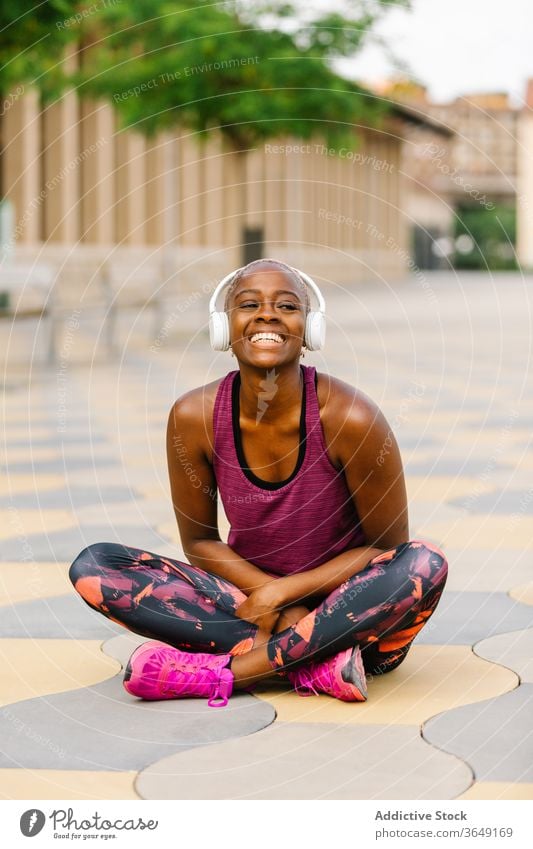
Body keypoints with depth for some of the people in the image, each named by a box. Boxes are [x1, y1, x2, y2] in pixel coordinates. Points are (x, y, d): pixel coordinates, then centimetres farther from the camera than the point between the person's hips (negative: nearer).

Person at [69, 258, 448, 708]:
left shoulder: (351, 418, -19)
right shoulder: (194, 417, -12)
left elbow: (388, 548, -9)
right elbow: (199, 541, 0)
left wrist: (283, 592, -17)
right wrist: (276, 602, -15)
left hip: (347, 610, -2)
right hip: (251, 595, 3)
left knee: (425, 565, -33)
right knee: (93, 566, -16)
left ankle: (229, 669, -25)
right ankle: (313, 660, -24)